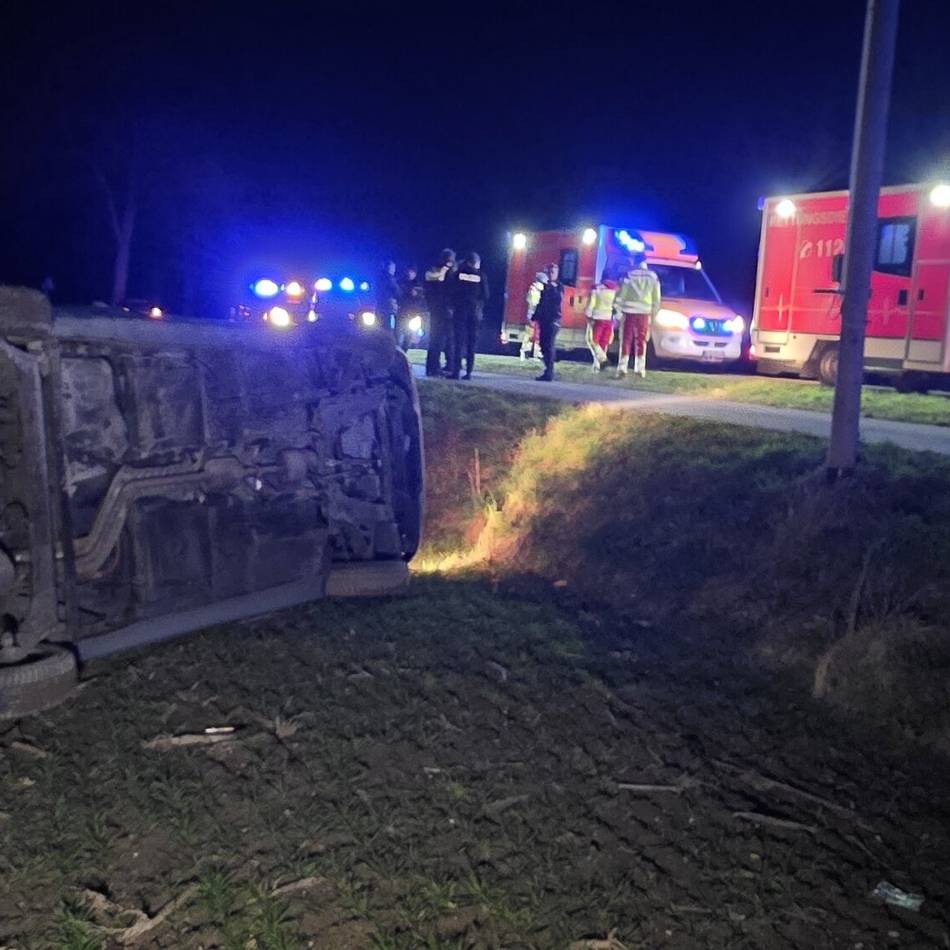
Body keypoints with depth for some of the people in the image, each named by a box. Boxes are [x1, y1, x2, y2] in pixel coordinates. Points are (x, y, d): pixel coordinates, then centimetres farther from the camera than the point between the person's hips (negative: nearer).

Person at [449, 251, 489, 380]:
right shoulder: (481, 276, 1)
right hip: (475, 311, 0)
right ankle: (468, 372, 0)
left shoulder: (459, 273, 1)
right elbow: (485, 295, 0)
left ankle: (456, 371, -8)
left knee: (459, 340, -1)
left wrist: (453, 306, 12)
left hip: (460, 310, 0)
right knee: (471, 342, 3)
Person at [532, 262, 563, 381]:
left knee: (549, 345, -14)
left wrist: (554, 288, -23)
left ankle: (549, 373, -17)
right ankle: (549, 370, 15)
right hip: (544, 319, 7)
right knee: (543, 345, 6)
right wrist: (535, 317, 17)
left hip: (553, 319, -7)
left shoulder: (559, 286, -1)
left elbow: (559, 300, -16)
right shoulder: (545, 286, 16)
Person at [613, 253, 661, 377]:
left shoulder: (629, 275, -3)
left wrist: (617, 310, 2)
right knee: (641, 341, 11)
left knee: (626, 340, 2)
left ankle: (622, 368, -5)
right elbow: (656, 298, 8)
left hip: (628, 312, -2)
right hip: (644, 313, 2)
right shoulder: (653, 277, 6)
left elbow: (620, 294, -5)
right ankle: (640, 368, 13)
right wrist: (653, 313, 17)